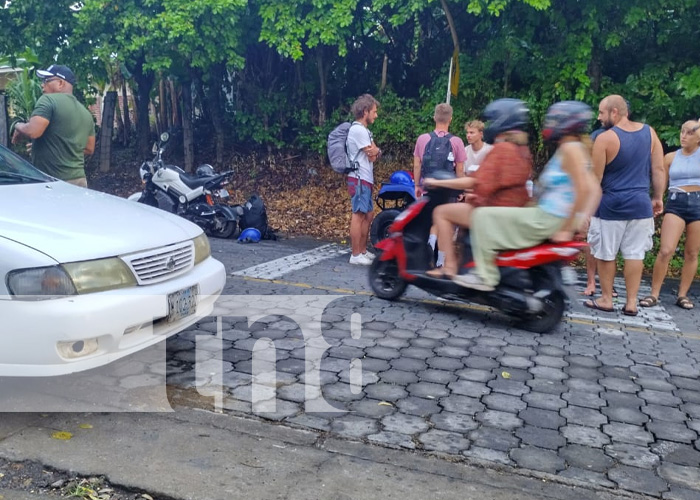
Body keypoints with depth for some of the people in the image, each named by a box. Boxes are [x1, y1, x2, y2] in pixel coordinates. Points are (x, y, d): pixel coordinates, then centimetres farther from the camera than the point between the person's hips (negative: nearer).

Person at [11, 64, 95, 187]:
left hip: (52, 181, -7)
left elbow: (32, 132, -18)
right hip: (79, 179, 7)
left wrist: (18, 126, 3)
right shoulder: (86, 112, 15)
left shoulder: (48, 100, -7)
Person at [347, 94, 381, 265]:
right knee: (359, 215, -10)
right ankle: (355, 255, -8)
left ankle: (363, 251, 20)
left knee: (368, 214, 13)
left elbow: (373, 155, 12)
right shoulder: (358, 130, -13)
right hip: (359, 179, -11)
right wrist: (376, 151, 4)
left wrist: (375, 151, -8)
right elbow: (373, 155, -14)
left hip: (365, 179, 11)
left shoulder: (364, 130, 19)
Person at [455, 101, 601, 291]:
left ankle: (485, 276, -8)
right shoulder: (575, 148, 16)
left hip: (547, 220, -10)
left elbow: (584, 189, -23)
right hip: (548, 217, 10)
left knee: (483, 216, -9)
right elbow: (595, 189, 18)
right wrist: (579, 221, 12)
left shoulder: (570, 148, -12)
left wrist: (566, 229, -20)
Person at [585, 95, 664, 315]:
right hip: (640, 204, 4)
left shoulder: (605, 138, -11)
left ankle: (606, 300, 17)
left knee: (605, 254, 8)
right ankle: (631, 303, 12)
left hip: (611, 205, -4)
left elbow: (594, 178, -9)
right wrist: (658, 198, 14)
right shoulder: (649, 132, 4)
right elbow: (659, 170, 5)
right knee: (635, 254, 7)